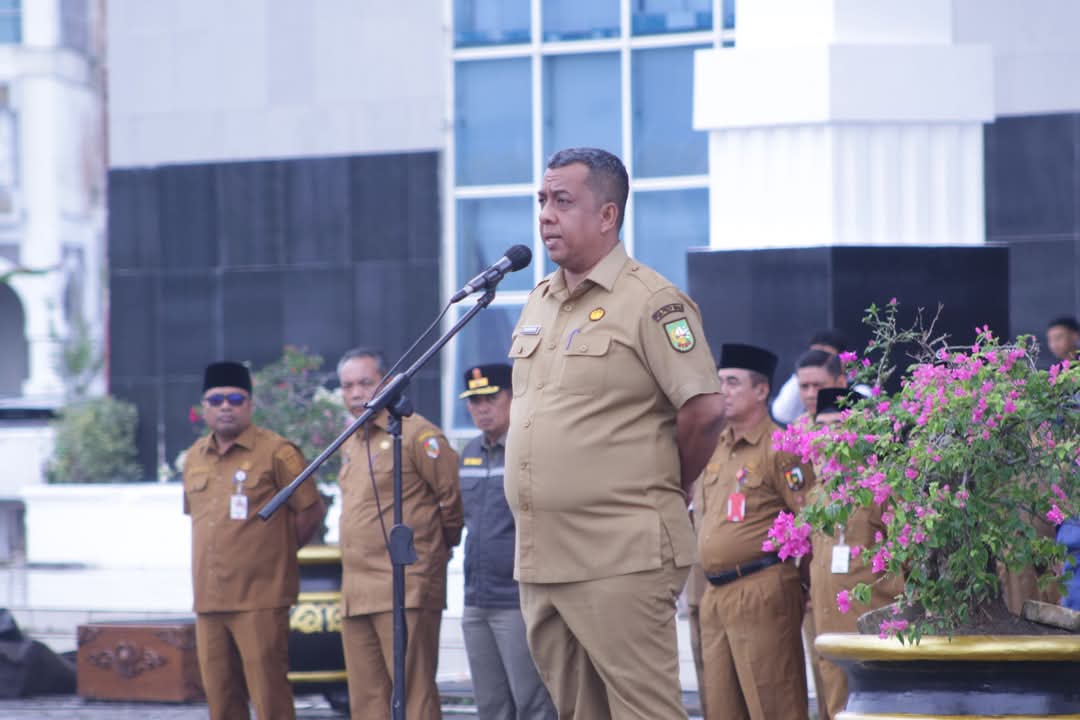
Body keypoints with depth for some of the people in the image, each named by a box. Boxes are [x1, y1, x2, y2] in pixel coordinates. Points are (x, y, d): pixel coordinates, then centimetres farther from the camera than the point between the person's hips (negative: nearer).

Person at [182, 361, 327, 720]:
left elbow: (312, 510, -2)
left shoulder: (276, 453, -4)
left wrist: (278, 553, 2)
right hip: (209, 598, 6)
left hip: (260, 599, -6)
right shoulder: (194, 458, 15)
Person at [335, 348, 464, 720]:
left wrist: (444, 543, 5)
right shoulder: (350, 444, 18)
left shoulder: (415, 434, -8)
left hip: (405, 591, -8)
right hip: (356, 594, 8)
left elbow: (453, 494, -8)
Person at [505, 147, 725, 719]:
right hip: (538, 559, 9)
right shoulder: (537, 303, 17)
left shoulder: (649, 301, -9)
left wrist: (665, 488, -2)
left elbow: (704, 409, -15)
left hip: (620, 559, -9)